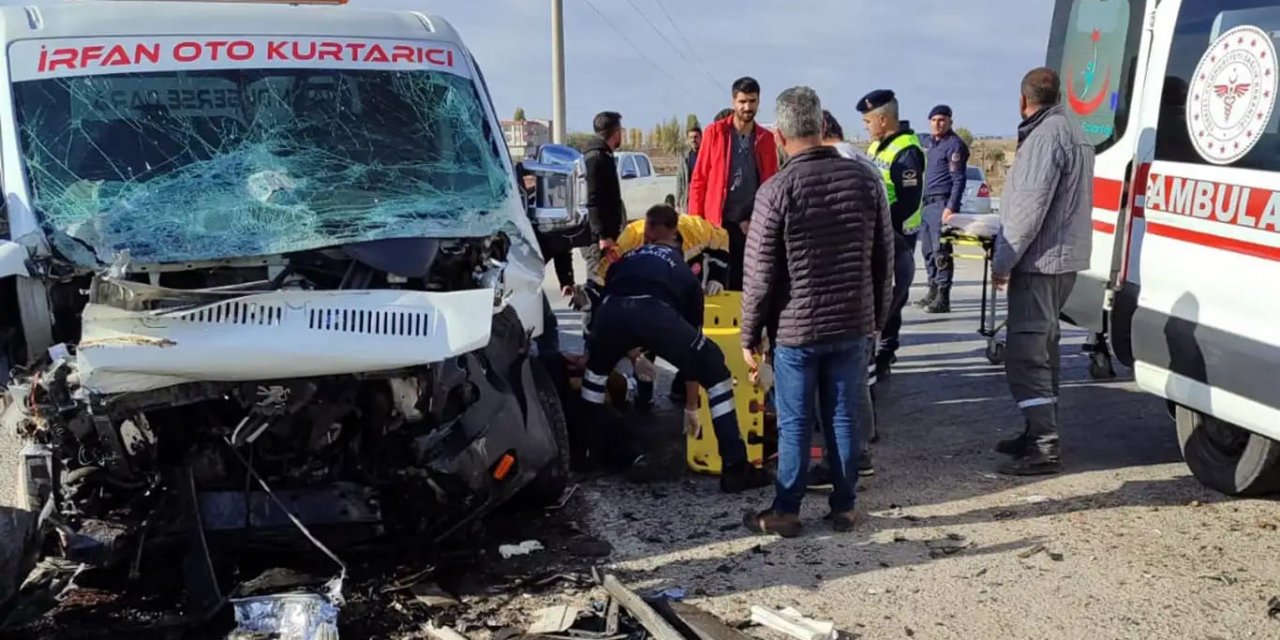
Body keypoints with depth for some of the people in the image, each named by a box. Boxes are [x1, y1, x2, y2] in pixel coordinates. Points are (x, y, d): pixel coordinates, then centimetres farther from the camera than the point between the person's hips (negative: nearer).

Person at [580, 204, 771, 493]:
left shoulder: (622, 263, 40)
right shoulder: (684, 273, 36)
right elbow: (692, 344, 41)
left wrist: (631, 354, 68)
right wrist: (691, 406, 50)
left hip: (612, 312, 2)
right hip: (657, 314, -2)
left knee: (597, 367, 37)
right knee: (714, 370, 19)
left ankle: (598, 448, 43)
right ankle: (735, 468, 14)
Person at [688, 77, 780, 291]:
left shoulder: (767, 138, 8)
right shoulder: (714, 132, -1)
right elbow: (699, 179, -1)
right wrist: (695, 222, -6)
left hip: (753, 226, 3)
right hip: (719, 224, -2)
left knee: (747, 285, 9)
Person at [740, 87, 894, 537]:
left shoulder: (776, 191, -14)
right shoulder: (865, 178, -1)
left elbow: (760, 275, -10)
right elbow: (884, 256, 6)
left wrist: (750, 336, 0)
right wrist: (878, 315, 17)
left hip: (796, 329, -3)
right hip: (853, 324, 4)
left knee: (794, 424, 6)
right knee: (844, 418, 12)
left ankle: (785, 512, 16)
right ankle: (844, 508, 21)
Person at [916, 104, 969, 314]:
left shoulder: (955, 145, -8)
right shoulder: (932, 143, 19)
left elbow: (958, 179, -14)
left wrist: (950, 207, -22)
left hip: (942, 203, -9)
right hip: (928, 202, 9)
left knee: (941, 250, -11)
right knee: (928, 249, 13)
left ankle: (943, 298, -9)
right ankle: (933, 291, 22)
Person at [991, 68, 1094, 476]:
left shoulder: (1047, 135, -15)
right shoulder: (1067, 129, 18)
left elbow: (1031, 206, -22)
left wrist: (1003, 260, -16)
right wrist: (1009, 252, 19)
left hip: (1040, 261, -11)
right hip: (1061, 259, 11)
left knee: (1025, 355, -12)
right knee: (1041, 348, 18)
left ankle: (1044, 449, -13)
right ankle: (1039, 433, 27)